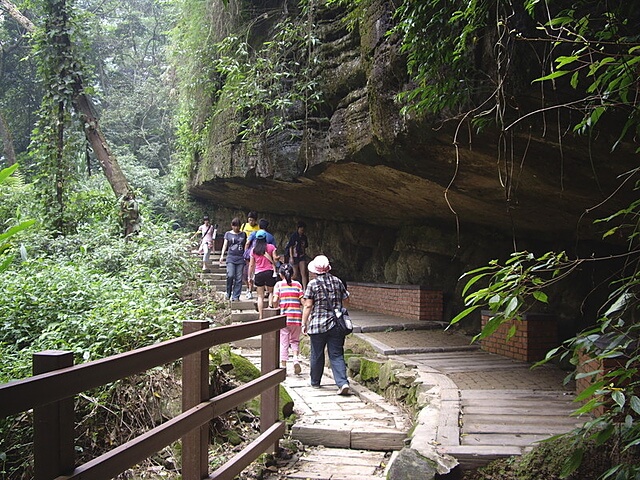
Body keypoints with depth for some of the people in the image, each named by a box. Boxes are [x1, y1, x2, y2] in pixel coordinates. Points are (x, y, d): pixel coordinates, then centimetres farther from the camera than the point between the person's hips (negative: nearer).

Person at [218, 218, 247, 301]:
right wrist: (222, 255, -4)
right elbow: (225, 245, 7)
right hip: (231, 258, -2)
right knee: (230, 276, -17)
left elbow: (246, 246, 18)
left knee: (239, 278, -2)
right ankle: (228, 293, 3)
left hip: (240, 259, 2)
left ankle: (235, 296, 3)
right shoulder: (228, 234, 10)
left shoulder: (243, 234, 14)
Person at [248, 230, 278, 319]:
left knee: (260, 296, 7)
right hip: (269, 272, -1)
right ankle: (271, 304, -7)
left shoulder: (253, 250, 4)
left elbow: (251, 265, 8)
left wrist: (250, 276, 16)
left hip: (258, 274, 1)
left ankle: (260, 316, 3)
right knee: (271, 291, 20)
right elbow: (275, 260, -3)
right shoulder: (271, 247, -1)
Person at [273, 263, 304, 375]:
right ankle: (296, 358, -6)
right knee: (295, 340, 17)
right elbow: (302, 301, -1)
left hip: (284, 317, -1)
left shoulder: (279, 284, 0)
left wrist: (276, 307, 11)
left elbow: (275, 300, -10)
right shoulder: (297, 284, 5)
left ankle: (283, 366, 9)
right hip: (297, 317, 1)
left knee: (283, 342, 7)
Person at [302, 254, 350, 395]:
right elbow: (346, 301, 12)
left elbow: (308, 306, -8)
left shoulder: (312, 284, -6)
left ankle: (315, 382, 27)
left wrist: (304, 324, -2)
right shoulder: (337, 281, 5)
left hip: (318, 325, -3)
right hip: (336, 324, 3)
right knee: (336, 355, 3)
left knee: (317, 355, 12)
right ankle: (343, 382, -12)